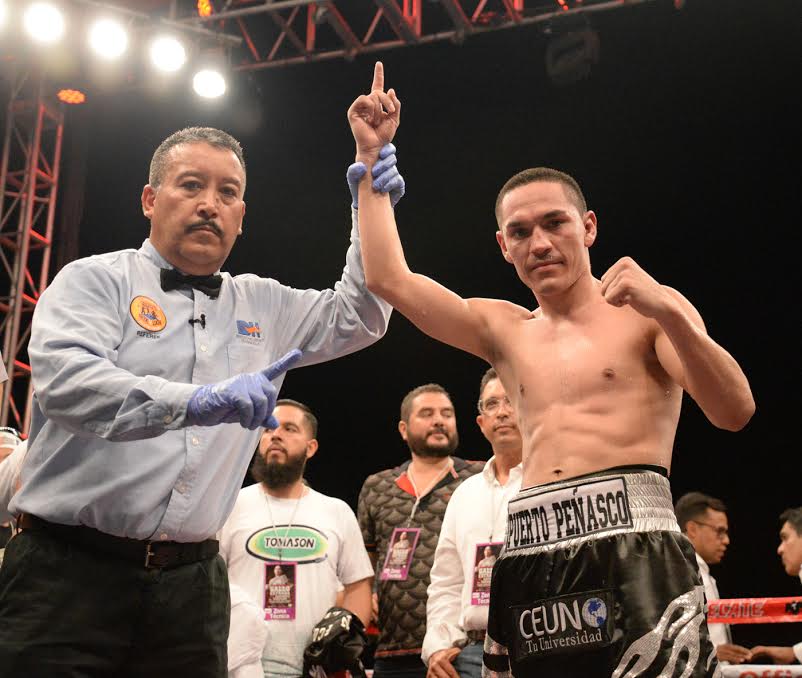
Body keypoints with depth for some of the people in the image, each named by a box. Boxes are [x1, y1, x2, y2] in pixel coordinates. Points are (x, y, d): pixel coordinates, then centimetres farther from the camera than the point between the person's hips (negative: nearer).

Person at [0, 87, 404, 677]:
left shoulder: (262, 306, 15)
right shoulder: (95, 281, -1)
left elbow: (359, 318, 15)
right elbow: (65, 380, -18)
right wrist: (199, 401, -32)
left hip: (192, 580, 4)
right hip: (70, 567, -4)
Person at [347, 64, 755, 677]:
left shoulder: (646, 311, 7)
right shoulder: (504, 329, 18)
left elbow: (735, 411, -4)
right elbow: (387, 280, 11)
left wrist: (670, 313, -19)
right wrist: (371, 156, 15)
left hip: (633, 547, -4)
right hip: (530, 559, 4)